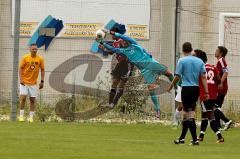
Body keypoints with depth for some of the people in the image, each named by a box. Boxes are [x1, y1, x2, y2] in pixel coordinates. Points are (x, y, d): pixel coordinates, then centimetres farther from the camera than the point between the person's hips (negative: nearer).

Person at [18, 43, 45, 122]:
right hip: (24, 82, -2)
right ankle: (21, 116, -2)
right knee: (23, 98, -9)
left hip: (33, 83, 2)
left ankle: (31, 117, 9)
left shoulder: (40, 59, 0)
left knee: (33, 100, 2)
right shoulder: (25, 58, -4)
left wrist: (42, 81, 1)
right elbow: (21, 68, -2)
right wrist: (21, 79, -12)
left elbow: (42, 70, 6)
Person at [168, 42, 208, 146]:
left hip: (186, 89, -5)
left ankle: (195, 139, -13)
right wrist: (206, 92, 1)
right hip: (196, 89, 5)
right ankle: (182, 138, 24)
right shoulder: (199, 61, 8)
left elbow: (177, 77, -6)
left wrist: (171, 86, 10)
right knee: (186, 113, 16)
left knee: (189, 114, -5)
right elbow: (203, 77, 3)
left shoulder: (182, 61, -6)